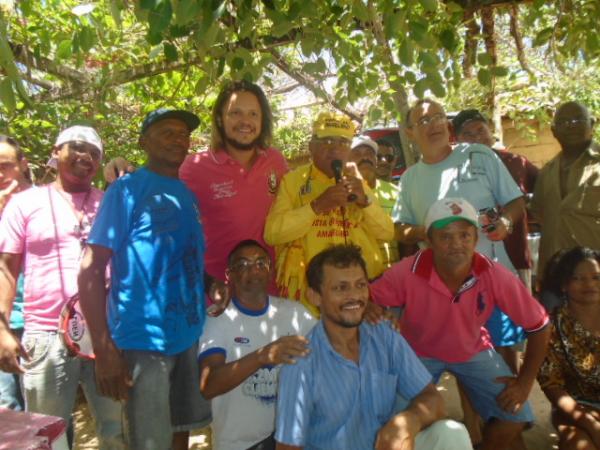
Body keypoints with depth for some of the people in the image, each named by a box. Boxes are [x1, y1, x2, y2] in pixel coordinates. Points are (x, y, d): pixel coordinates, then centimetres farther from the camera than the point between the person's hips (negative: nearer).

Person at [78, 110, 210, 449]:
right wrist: (104, 348, -19)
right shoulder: (127, 189, -9)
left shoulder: (188, 195, 11)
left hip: (191, 335, 7)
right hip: (144, 338, -6)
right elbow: (91, 269, -13)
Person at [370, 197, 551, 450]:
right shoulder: (407, 273, -31)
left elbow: (539, 326, -13)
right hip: (418, 352, -1)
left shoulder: (495, 276, -26)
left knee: (516, 416, -7)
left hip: (473, 350, 2)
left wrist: (525, 381, -10)